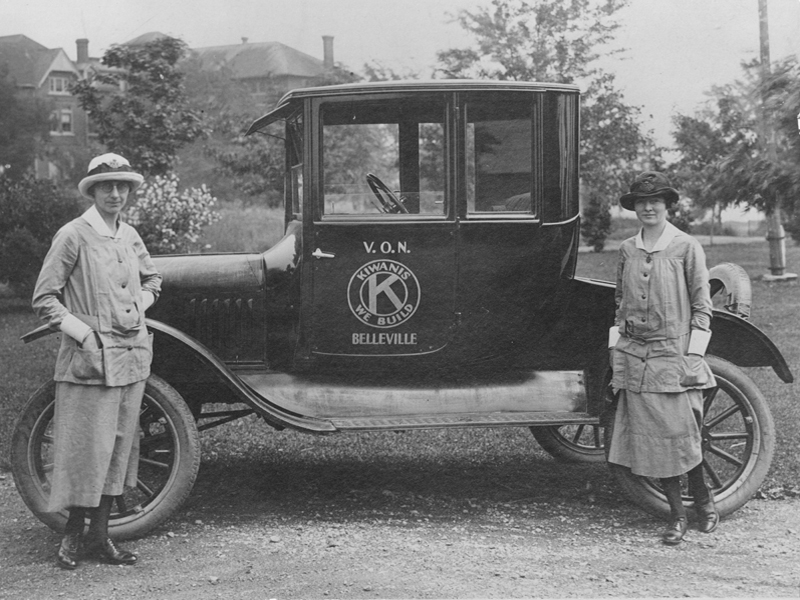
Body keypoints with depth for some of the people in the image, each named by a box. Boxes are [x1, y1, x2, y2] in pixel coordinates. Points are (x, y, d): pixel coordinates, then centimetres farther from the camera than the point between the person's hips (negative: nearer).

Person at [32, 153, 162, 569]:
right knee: (88, 446, -3)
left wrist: (138, 305, 12)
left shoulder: (129, 236, 11)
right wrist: (82, 332, -13)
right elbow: (44, 299, -8)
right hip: (91, 359, -6)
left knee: (119, 446, 9)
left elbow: (151, 280, 28)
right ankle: (73, 535, 12)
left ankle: (99, 534, 19)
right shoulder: (73, 235, -8)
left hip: (133, 354, 7)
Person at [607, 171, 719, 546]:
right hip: (633, 356, 4)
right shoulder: (627, 250, 9)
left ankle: (703, 498, 24)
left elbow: (701, 306, -2)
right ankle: (676, 515, 13)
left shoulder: (686, 248, -3)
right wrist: (616, 348, 10)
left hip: (672, 354, -4)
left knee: (681, 436, -2)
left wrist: (693, 357, -7)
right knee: (651, 439, 3)